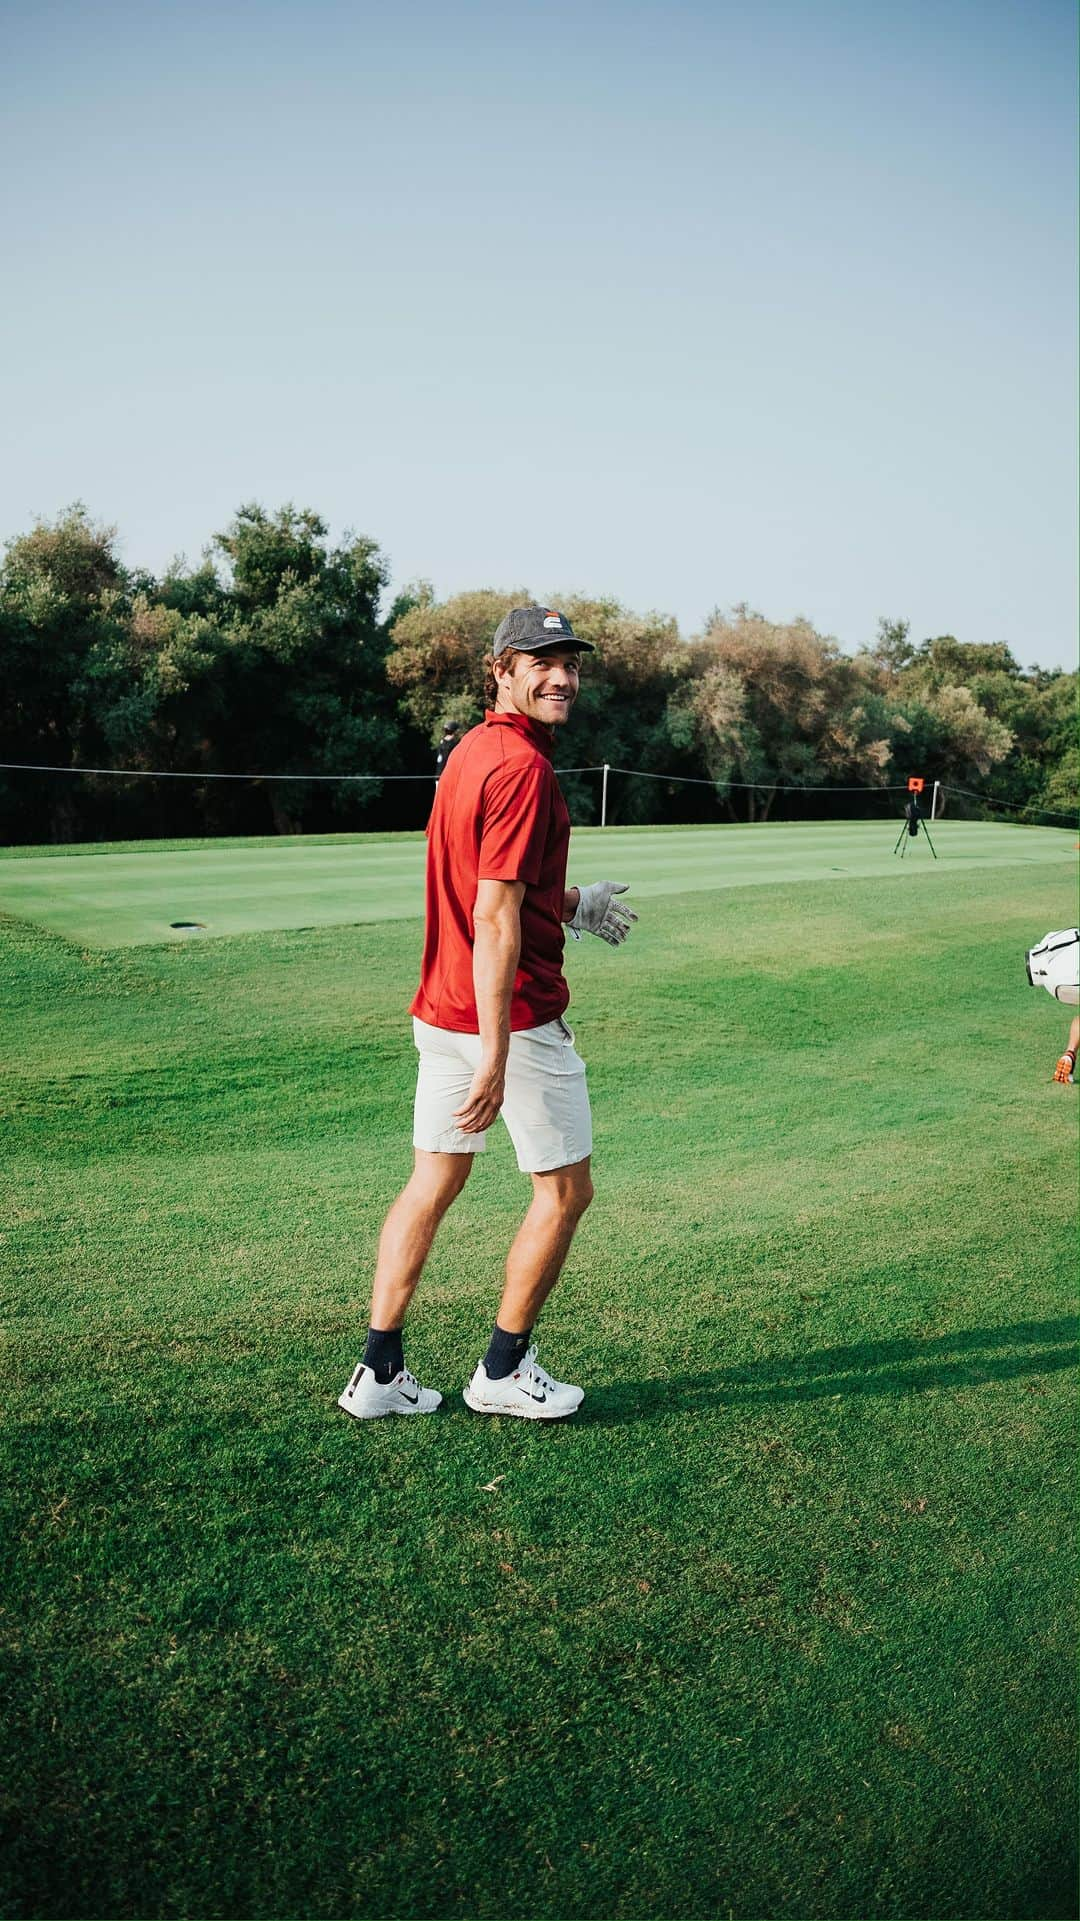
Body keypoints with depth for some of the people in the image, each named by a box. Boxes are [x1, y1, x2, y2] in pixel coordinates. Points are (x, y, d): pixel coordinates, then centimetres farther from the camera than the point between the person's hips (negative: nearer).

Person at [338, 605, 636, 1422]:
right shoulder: (523, 766, -17)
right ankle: (504, 1370, 21)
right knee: (564, 1191, 9)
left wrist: (573, 907, 30)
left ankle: (380, 1371, 20)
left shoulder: (469, 751, 12)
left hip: (441, 1011, 9)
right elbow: (496, 919, -24)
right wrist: (494, 1055, -26)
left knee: (432, 1184, 14)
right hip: (515, 1017, -9)